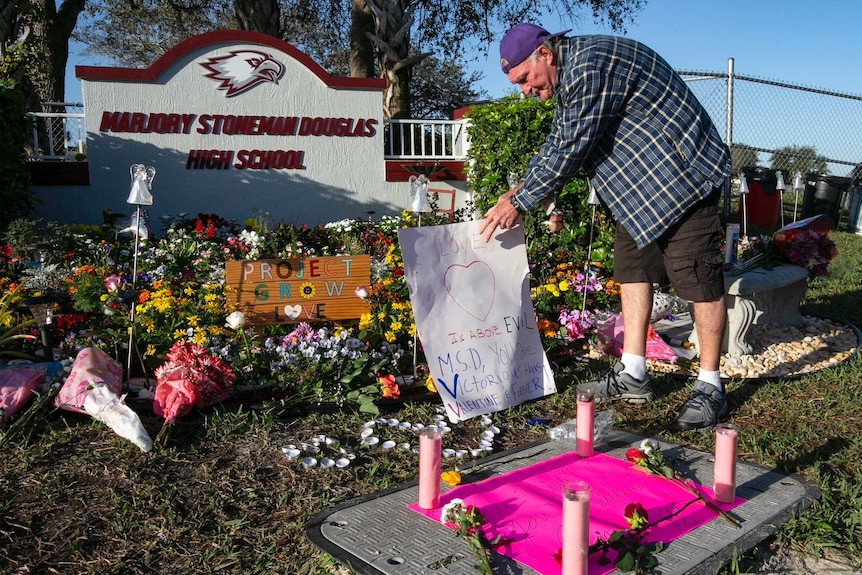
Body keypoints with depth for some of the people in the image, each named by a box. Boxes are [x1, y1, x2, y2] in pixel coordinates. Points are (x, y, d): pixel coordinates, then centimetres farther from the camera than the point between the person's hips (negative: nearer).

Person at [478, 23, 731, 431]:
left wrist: (519, 203, -15)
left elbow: (570, 151, -24)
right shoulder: (569, 75, 11)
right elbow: (555, 145, 19)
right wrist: (520, 189, 6)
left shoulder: (591, 65, -23)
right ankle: (632, 375, 16)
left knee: (698, 278, -7)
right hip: (640, 184, 11)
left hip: (683, 174, -11)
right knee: (631, 269, 9)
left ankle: (710, 389, 3)